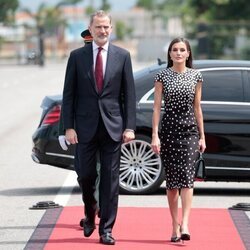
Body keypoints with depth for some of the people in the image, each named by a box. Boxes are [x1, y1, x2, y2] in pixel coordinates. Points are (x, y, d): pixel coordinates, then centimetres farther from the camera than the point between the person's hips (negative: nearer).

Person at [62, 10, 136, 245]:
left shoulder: (122, 56, 3)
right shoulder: (77, 56, 3)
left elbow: (129, 94, 2)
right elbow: (68, 94, 3)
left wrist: (129, 127, -5)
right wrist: (69, 126, -5)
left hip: (112, 126, 0)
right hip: (85, 126, 0)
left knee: (110, 179, -1)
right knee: (85, 175, 4)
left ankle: (106, 229, 5)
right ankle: (90, 215, 31)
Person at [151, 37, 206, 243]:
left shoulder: (196, 76, 6)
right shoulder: (162, 76, 2)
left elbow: (197, 107, 9)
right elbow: (157, 107, 1)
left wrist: (202, 136, 8)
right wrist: (155, 135, -6)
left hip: (189, 129, 0)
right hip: (168, 129, 0)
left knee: (187, 176, -14)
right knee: (171, 179, 4)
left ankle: (184, 225, -22)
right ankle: (175, 226, 11)